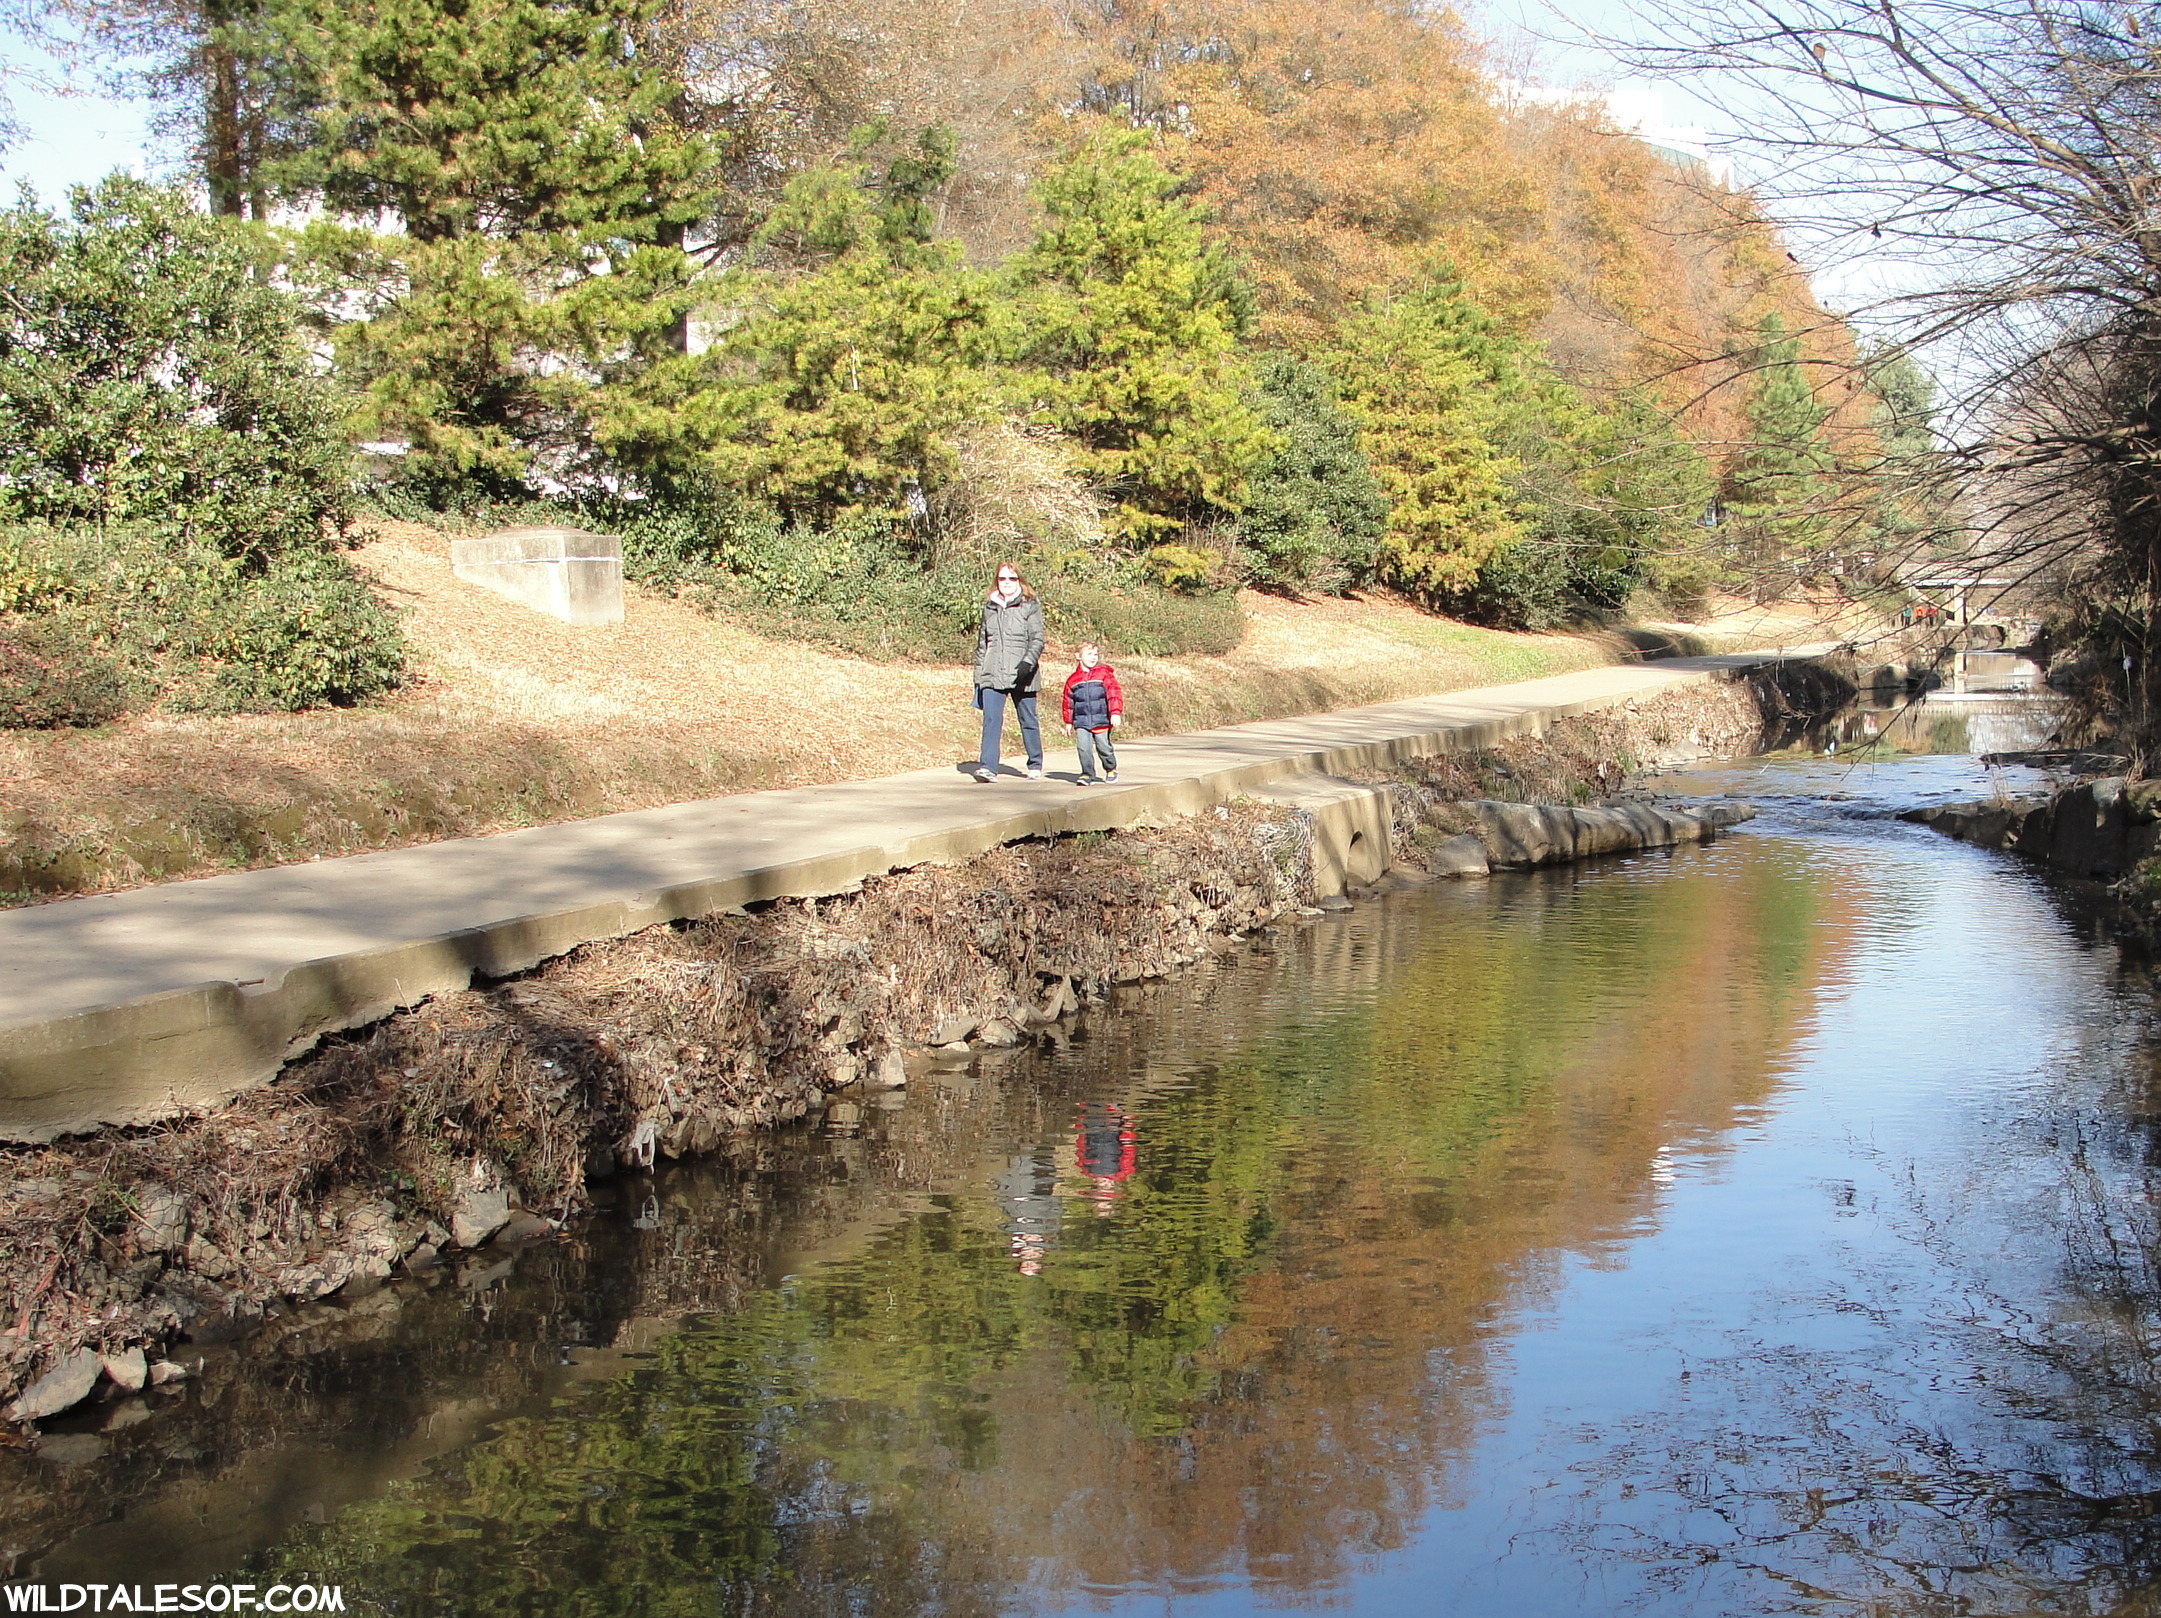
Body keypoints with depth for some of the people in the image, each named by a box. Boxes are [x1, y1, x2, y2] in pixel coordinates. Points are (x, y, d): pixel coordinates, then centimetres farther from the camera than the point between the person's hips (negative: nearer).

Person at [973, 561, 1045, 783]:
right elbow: (981, 643, 19)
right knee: (991, 720, -11)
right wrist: (978, 677, 16)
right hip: (993, 675, 2)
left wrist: (1028, 661, -24)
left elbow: (1037, 639, -6)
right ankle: (987, 767, -18)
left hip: (1022, 675, -2)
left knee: (1028, 721, 8)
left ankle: (1035, 766, 23)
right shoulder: (989, 607, 14)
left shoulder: (1030, 606, 1)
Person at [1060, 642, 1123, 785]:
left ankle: (1111, 769, 30)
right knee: (1083, 747, -8)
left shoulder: (1105, 674, -1)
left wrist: (1115, 713, -15)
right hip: (1081, 722, 2)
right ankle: (1087, 774, 1)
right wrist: (1068, 722, 17)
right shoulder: (1073, 679, 6)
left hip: (1101, 720, -2)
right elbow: (1068, 701, 14)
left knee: (1103, 746, 6)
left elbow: (1114, 694, -6)